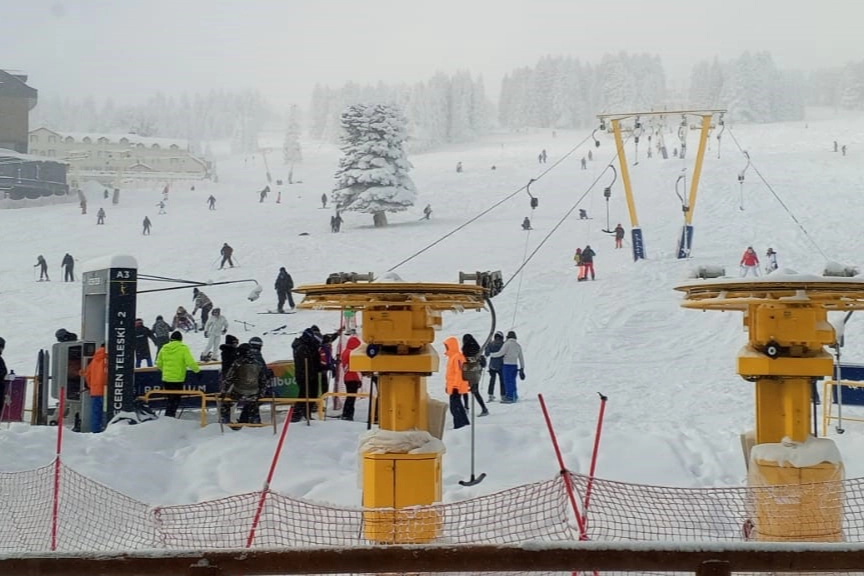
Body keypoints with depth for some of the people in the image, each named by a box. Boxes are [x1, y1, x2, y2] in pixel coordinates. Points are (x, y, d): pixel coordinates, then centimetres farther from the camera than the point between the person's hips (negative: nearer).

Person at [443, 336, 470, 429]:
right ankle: (464, 423, 24)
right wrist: (447, 385, 23)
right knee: (457, 406, 17)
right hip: (452, 387, 11)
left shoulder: (457, 357, -17)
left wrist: (456, 386, -23)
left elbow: (459, 372, -22)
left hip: (456, 387, -11)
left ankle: (459, 425, -8)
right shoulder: (452, 357, 15)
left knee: (454, 407, -10)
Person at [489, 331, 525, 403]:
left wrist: (491, 355, 3)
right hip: (515, 365, 6)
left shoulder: (507, 344, -8)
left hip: (507, 365, -6)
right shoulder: (518, 345, 12)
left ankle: (509, 397, -8)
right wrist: (522, 368, 22)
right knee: (513, 381, 12)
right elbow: (521, 358, 16)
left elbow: (500, 353, -10)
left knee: (507, 382, -5)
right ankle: (514, 397, 14)